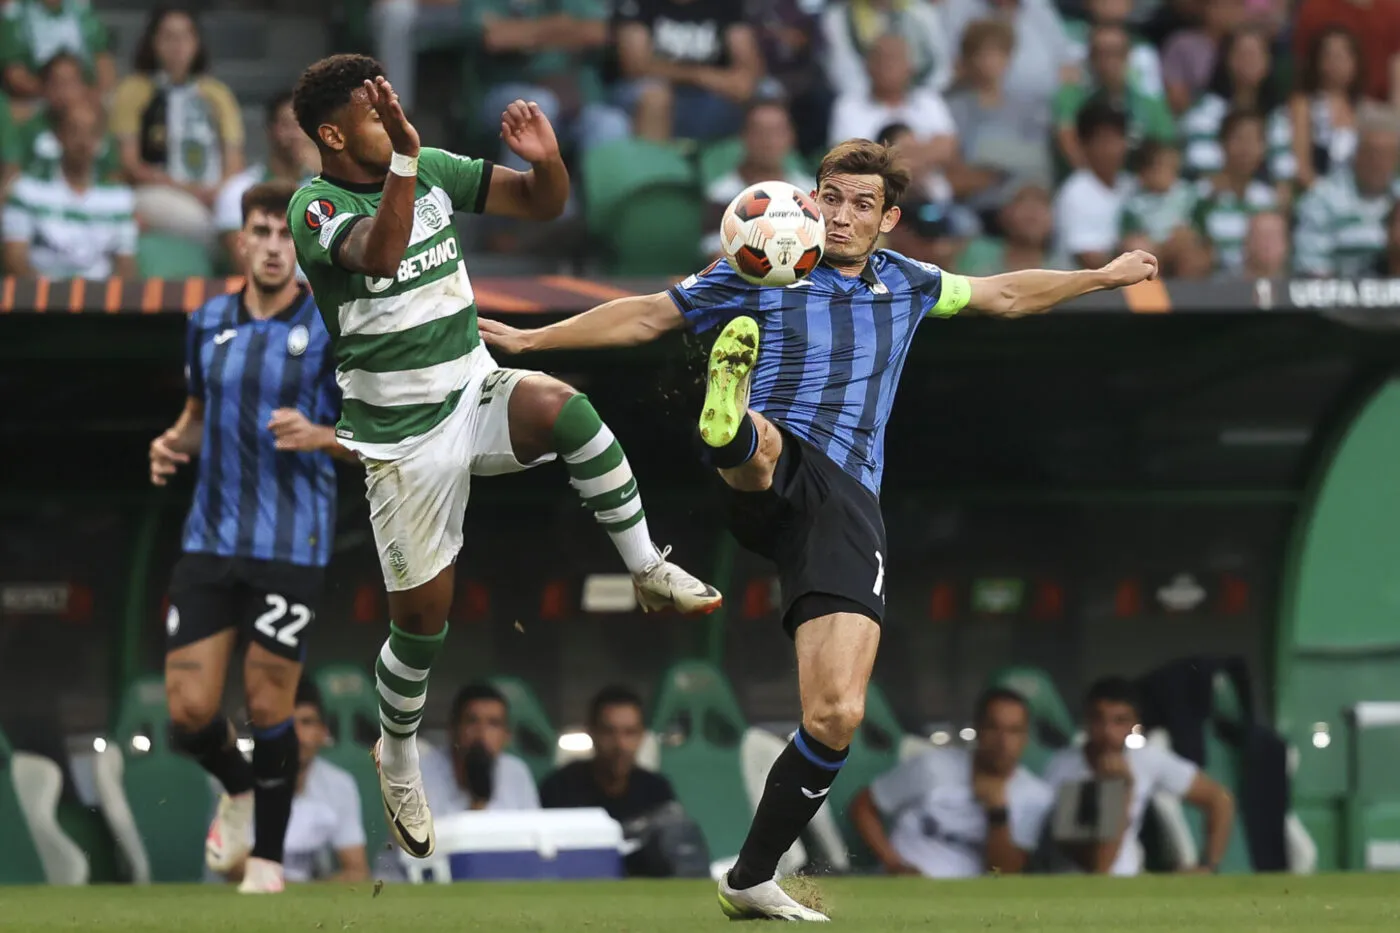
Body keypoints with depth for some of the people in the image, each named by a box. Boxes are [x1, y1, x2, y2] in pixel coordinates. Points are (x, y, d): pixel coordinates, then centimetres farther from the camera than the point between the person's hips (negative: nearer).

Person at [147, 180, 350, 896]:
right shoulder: (209, 322, 9)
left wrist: (319, 435, -21)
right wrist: (173, 443, 1)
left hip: (291, 546, -4)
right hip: (210, 539, 4)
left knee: (268, 707, -2)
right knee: (189, 711, -2)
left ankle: (268, 855, 17)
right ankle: (238, 789, 31)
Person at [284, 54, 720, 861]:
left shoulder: (432, 168, 0)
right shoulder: (317, 207, -14)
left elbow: (542, 204, 1)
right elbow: (379, 254, -36)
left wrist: (546, 159, -21)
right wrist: (403, 157, -48)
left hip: (476, 393, 3)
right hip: (402, 435, -3)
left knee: (562, 406, -32)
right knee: (423, 617, 2)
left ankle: (648, 569, -20)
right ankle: (398, 757, 29)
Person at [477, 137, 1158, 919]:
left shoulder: (907, 286, 23)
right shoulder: (763, 272, 13)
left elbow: (1006, 295, 38)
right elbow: (646, 317, 17)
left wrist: (1105, 275, 40)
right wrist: (528, 339, 13)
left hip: (848, 502, 2)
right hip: (773, 475, -2)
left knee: (837, 716, -11)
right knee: (763, 441, -44)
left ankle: (751, 881, 2)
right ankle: (729, 432, -83)